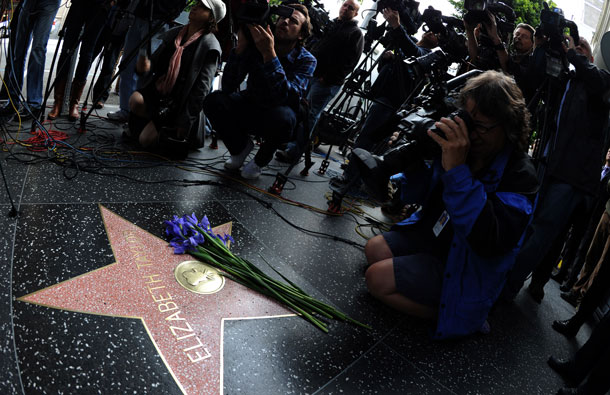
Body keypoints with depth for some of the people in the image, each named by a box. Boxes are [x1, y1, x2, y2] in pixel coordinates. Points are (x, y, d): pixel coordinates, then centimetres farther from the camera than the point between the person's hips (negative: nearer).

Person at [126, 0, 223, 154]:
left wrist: (185, 122, -17)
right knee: (135, 100, -28)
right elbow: (155, 60, 13)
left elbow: (202, 88, -14)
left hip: (177, 103, -4)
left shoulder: (209, 45, -10)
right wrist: (145, 67, -14)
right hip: (156, 91, 5)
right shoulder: (174, 33, 7)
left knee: (146, 140, -14)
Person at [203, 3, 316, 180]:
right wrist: (241, 47, -32)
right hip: (250, 105, 3)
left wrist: (269, 54, -43)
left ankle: (261, 159, -4)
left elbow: (287, 97, -36)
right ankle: (241, 146, 5)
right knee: (213, 101, -24)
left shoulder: (306, 60, -16)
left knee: (281, 117, -38)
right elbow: (228, 87, -21)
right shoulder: (256, 44, -12)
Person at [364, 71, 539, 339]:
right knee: (374, 249, 4)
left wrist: (457, 171, -42)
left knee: (378, 279, -16)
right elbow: (415, 196, 3)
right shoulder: (462, 147, -6)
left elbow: (490, 242, -40)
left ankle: (454, 316, -2)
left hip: (463, 268, -8)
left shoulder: (520, 176, -25)